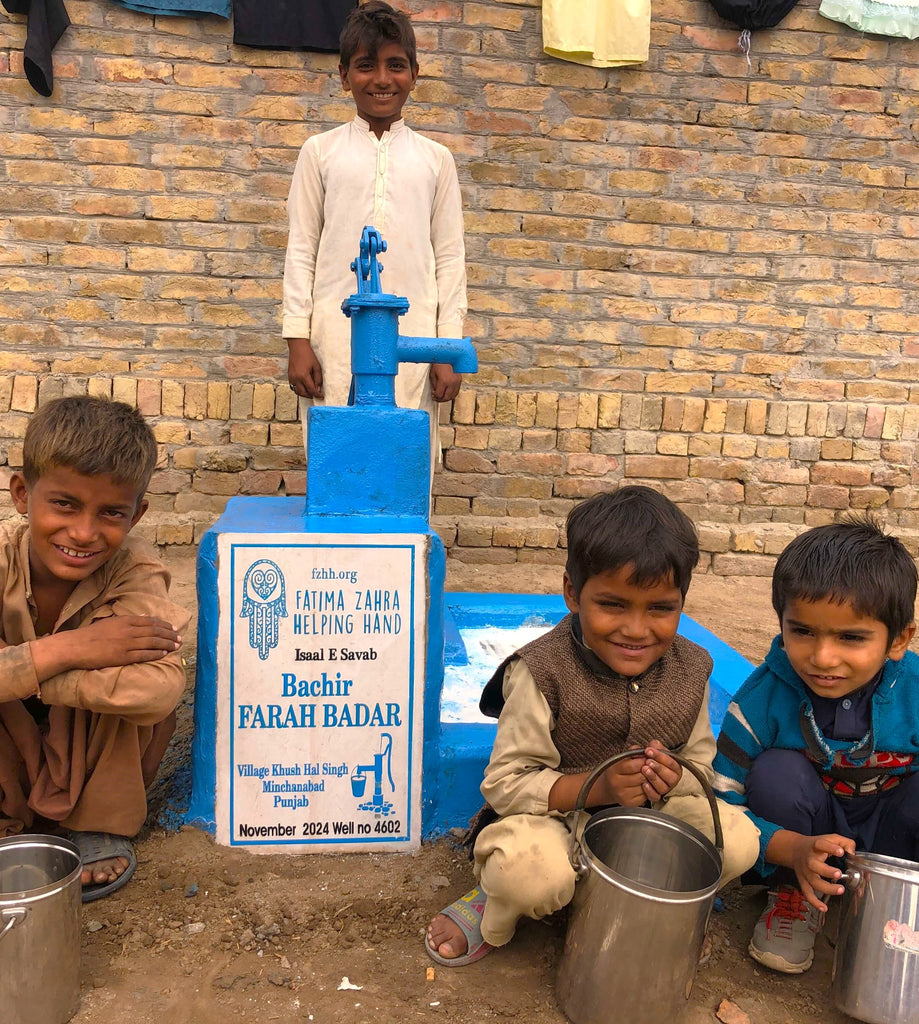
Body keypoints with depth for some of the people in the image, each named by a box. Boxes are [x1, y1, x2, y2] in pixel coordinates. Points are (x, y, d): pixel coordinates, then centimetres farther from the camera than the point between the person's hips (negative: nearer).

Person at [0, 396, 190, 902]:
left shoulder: (135, 572, -26)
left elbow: (158, 687, -44)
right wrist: (63, 650, -42)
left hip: (95, 759, 0)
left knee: (127, 677, -30)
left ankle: (98, 823, -8)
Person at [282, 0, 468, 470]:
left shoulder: (435, 159, 12)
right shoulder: (321, 151, 10)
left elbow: (450, 257, 10)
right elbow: (301, 250, 8)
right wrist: (297, 338, 0)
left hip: (412, 337, 1)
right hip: (336, 334, 0)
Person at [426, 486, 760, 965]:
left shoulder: (690, 670, -5)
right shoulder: (541, 671, -20)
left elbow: (701, 762, 6)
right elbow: (504, 783, -19)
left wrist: (674, 779, -20)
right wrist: (599, 786, -31)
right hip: (553, 821, -4)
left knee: (739, 838, -17)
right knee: (530, 867, -37)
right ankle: (494, 906, 2)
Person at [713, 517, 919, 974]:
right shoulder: (763, 696, -23)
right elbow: (722, 802, -19)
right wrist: (794, 850, -37)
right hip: (803, 836, 0)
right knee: (777, 771, -30)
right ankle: (795, 900, -3)